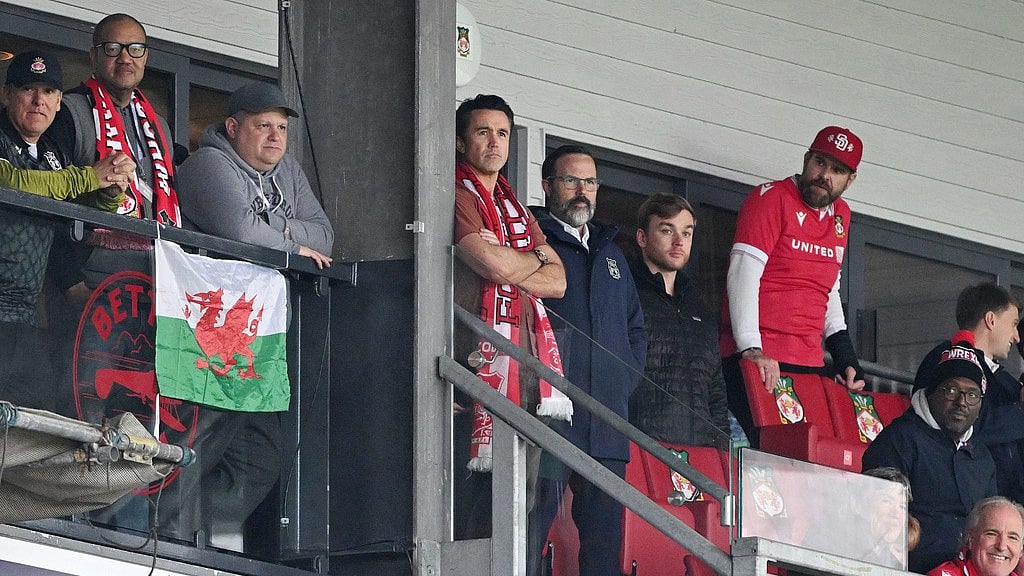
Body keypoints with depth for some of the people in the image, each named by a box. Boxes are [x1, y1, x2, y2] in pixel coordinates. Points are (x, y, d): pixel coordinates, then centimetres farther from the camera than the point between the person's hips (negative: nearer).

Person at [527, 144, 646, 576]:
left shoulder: (610, 254, 24)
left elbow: (636, 327, 31)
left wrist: (626, 381, 15)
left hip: (606, 423, 7)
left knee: (604, 532, 4)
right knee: (532, 522, -11)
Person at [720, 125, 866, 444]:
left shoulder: (841, 215, 18)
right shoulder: (771, 198, -4)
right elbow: (743, 274, -13)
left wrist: (844, 353, 12)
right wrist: (751, 349, -23)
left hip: (810, 365, 7)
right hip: (757, 359, -7)